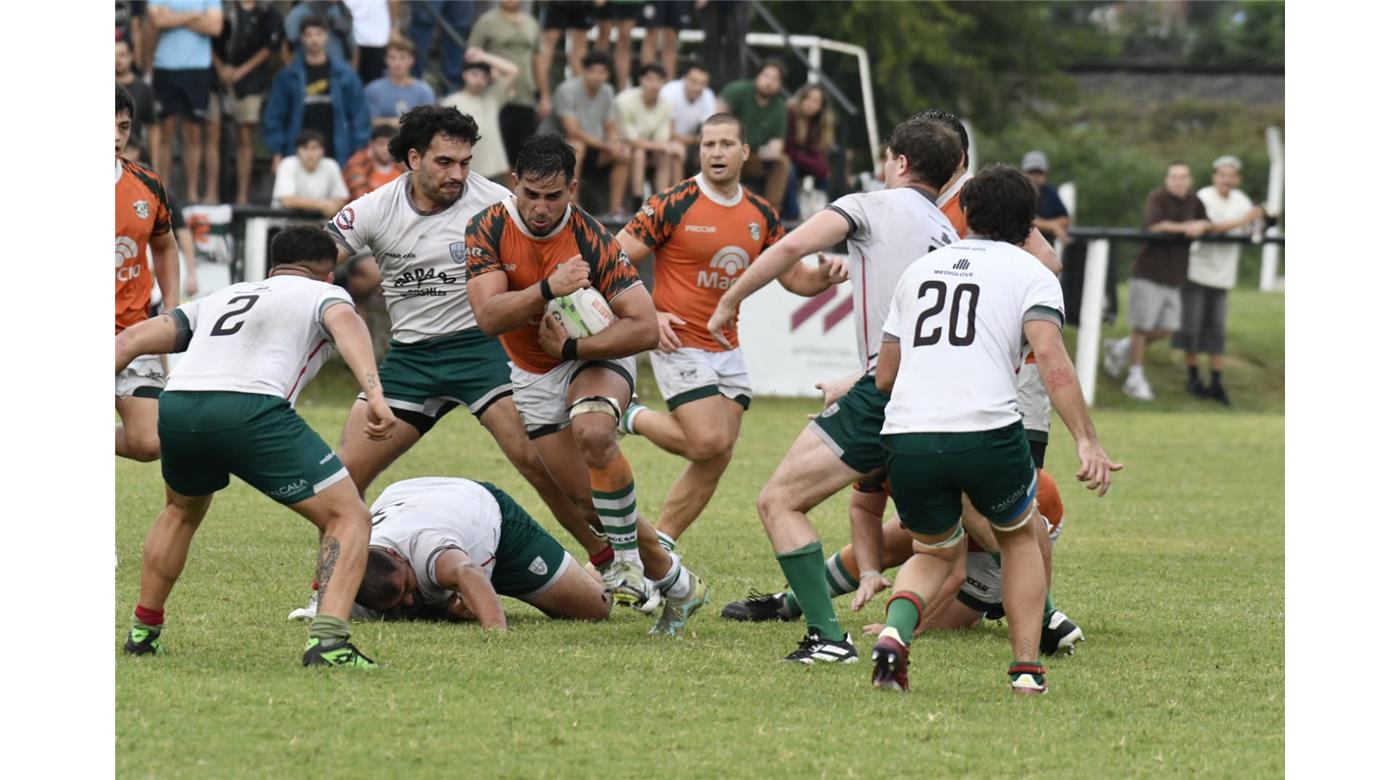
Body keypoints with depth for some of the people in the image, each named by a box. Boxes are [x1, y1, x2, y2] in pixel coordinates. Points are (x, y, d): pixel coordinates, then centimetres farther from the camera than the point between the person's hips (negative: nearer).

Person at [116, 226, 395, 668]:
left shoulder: (221, 298, 36)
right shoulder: (326, 294, 22)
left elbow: (132, 340, 28)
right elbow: (345, 323, -4)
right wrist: (375, 393, -18)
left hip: (176, 404, 5)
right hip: (250, 409, -5)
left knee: (182, 511, 36)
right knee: (349, 518, 4)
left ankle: (142, 633, 40)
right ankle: (328, 643, -13)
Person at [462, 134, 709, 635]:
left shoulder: (591, 240, -25)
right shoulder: (489, 230, -18)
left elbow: (645, 328, -26)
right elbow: (488, 316, -28)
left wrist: (572, 347, -30)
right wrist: (548, 289, -42)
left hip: (597, 355, -4)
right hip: (533, 374, 4)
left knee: (592, 432, -36)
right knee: (584, 498, 0)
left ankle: (627, 558, -19)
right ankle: (673, 581, 17)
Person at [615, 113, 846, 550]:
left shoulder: (761, 215, 5)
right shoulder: (673, 205, -12)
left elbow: (794, 277, 11)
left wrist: (824, 277, -11)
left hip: (727, 349, 6)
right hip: (680, 345, -6)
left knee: (717, 459, 5)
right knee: (708, 443, -19)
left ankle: (659, 545, 16)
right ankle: (634, 419, 7)